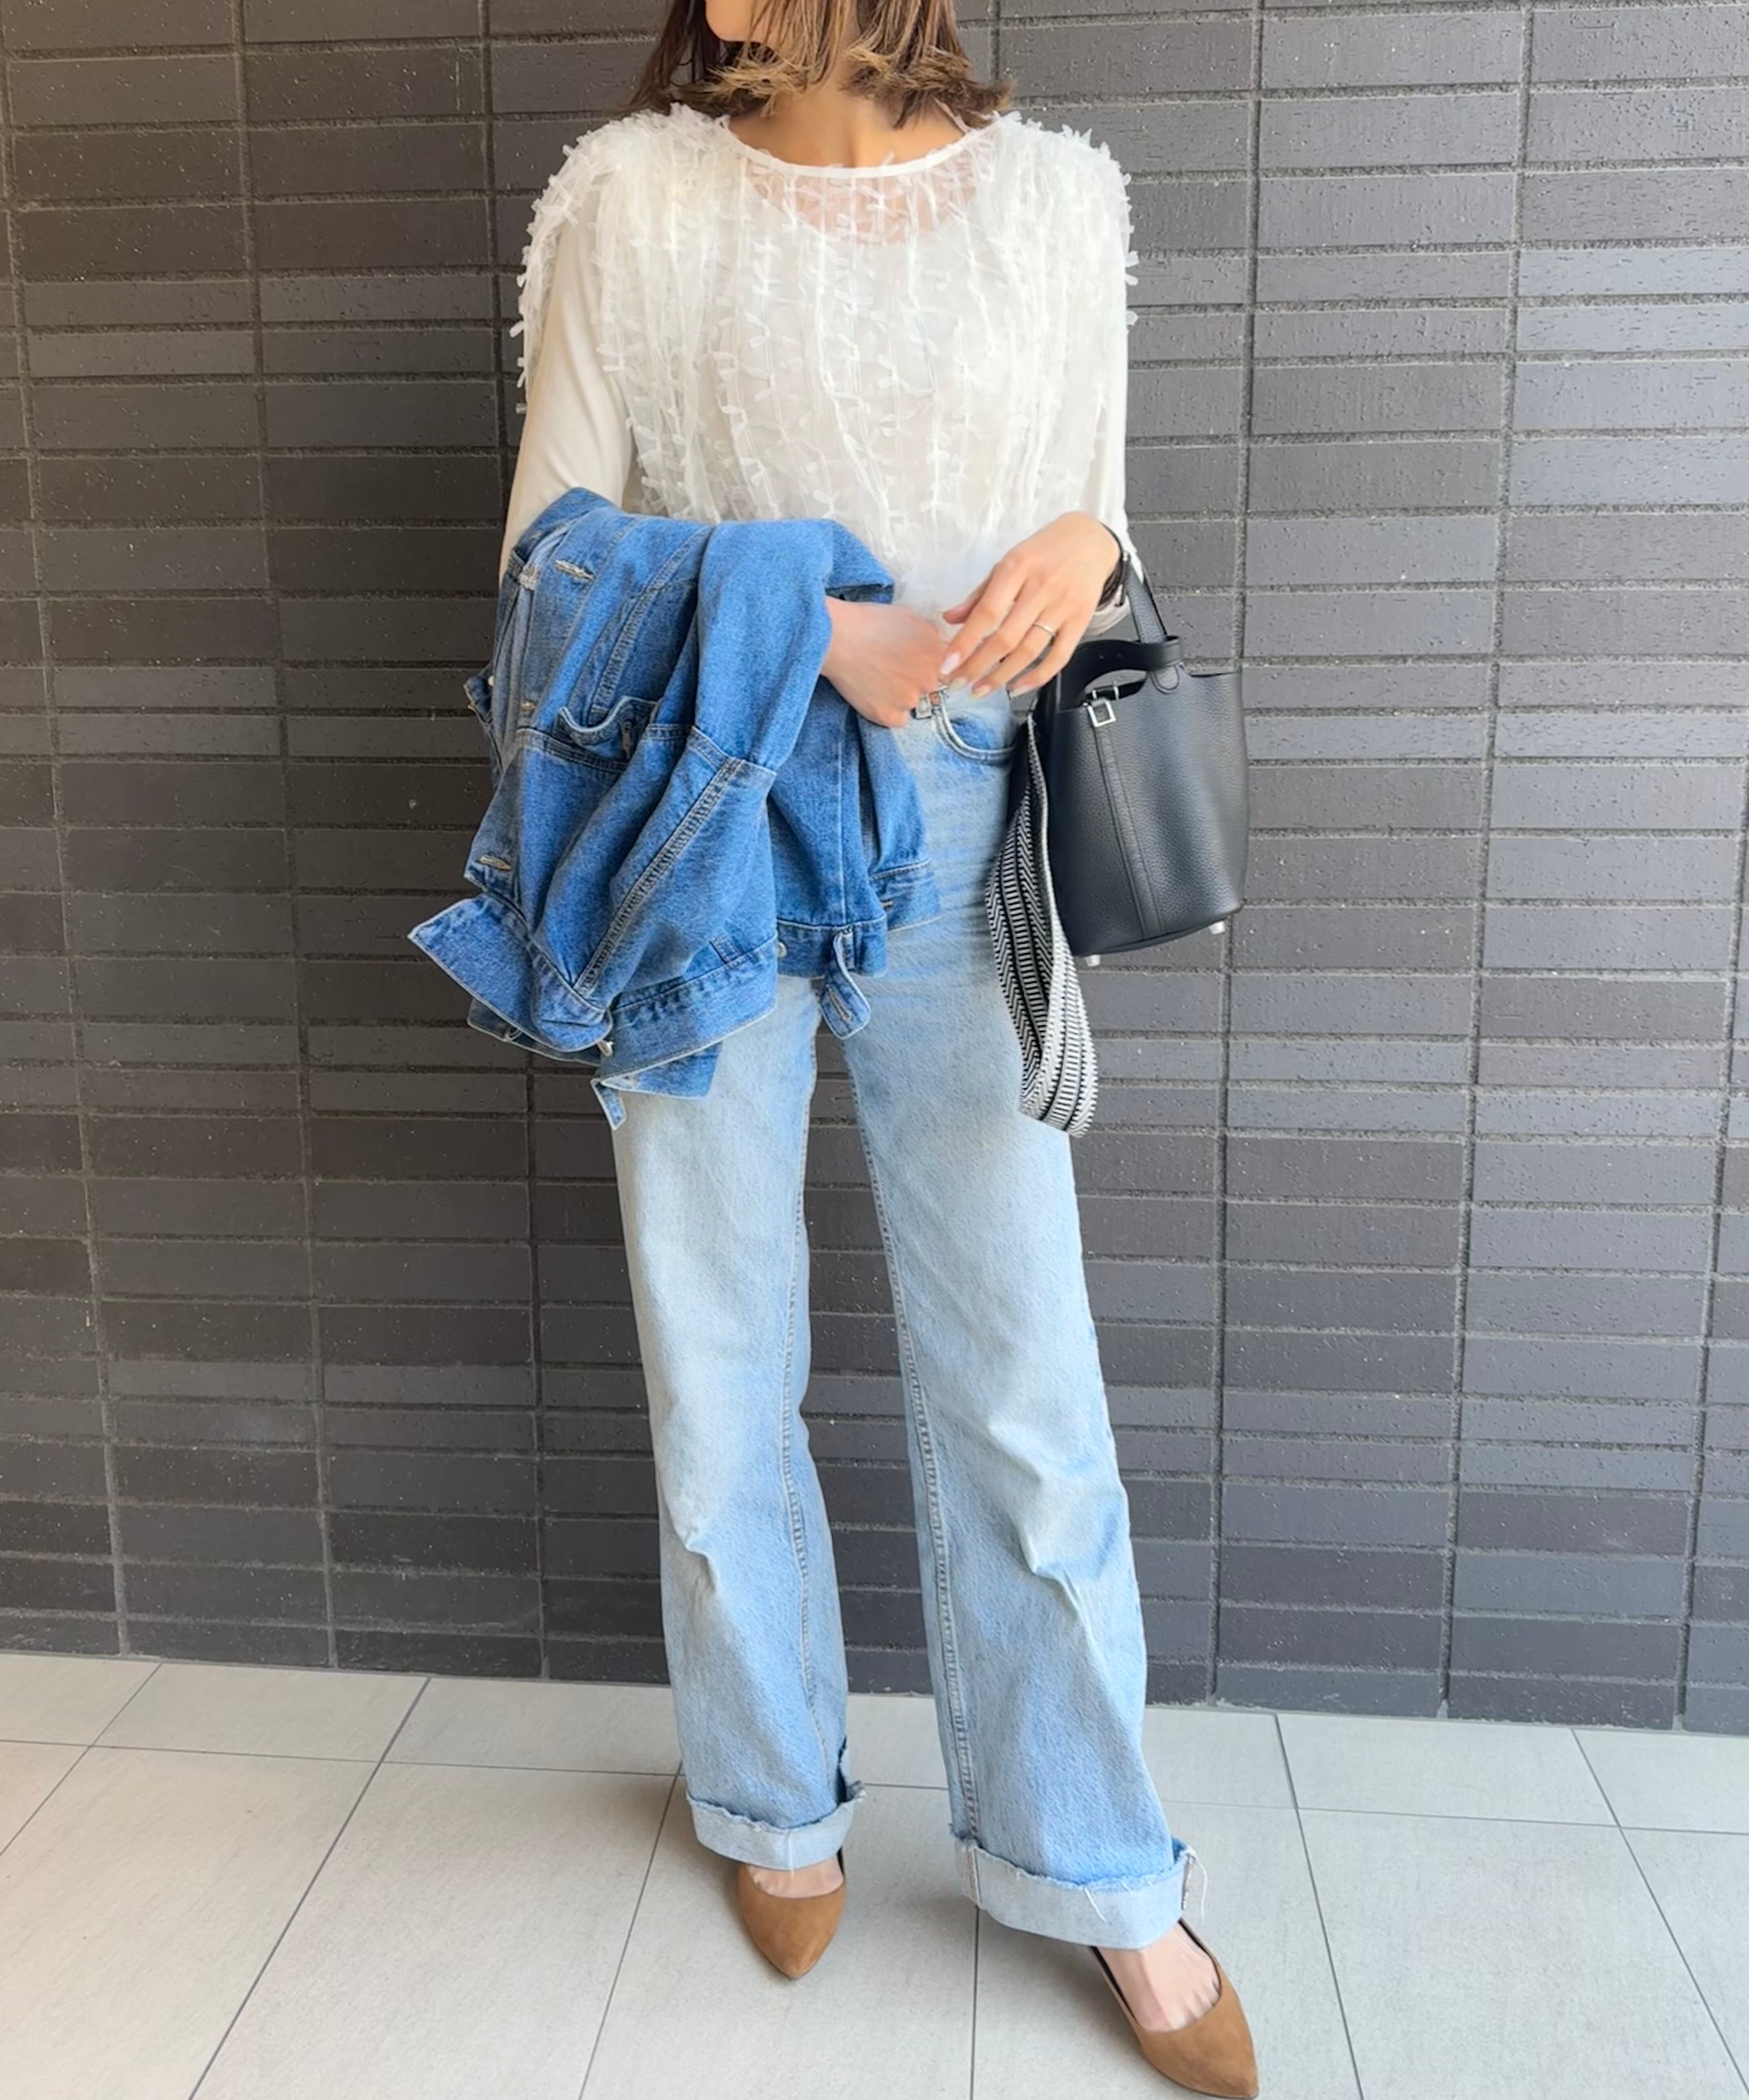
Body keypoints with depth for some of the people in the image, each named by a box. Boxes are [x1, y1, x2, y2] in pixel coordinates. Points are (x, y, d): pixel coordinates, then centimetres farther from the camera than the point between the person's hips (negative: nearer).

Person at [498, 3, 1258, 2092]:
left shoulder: (1060, 200, 8)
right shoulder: (631, 196, 4)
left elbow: (1092, 539, 14)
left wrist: (1083, 547, -10)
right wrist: (786, 619, -15)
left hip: (955, 837, 1)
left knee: (1024, 1384, 3)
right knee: (717, 1364, 9)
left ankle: (1095, 1869, 25)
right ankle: (774, 1796, 33)